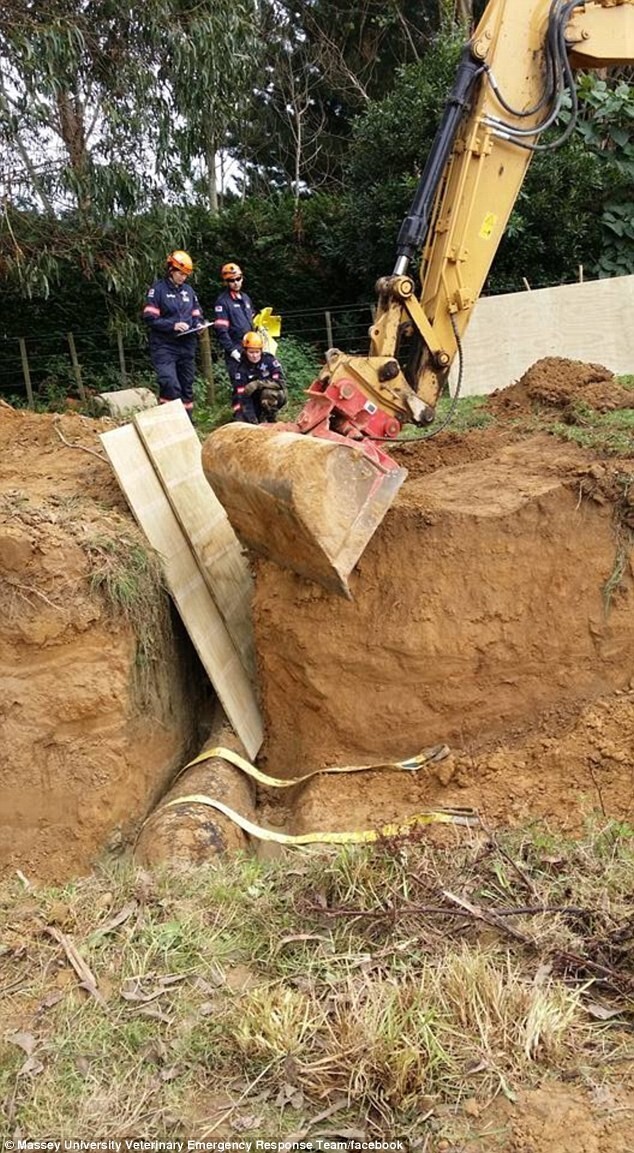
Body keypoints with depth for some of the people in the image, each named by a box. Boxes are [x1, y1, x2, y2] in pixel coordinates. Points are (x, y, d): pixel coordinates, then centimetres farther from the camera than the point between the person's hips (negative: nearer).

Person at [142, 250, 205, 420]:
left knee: (187, 386, 10)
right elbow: (149, 317, -11)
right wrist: (173, 325, -20)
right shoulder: (158, 289, -4)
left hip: (186, 345, 6)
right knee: (171, 385, -21)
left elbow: (197, 314, 21)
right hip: (164, 346, -6)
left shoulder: (188, 290, 14)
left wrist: (198, 324, -2)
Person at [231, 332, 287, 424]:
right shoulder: (241, 369, -16)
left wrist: (259, 383, -38)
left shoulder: (269, 360, -17)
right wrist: (252, 421, -35)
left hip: (275, 397, -2)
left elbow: (280, 382, -25)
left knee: (267, 392, -35)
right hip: (255, 401, 2)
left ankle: (270, 420, -10)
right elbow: (241, 395, -24)